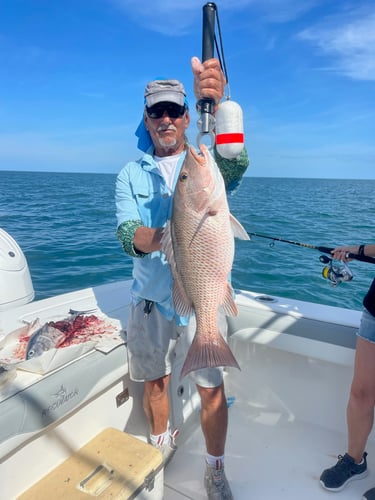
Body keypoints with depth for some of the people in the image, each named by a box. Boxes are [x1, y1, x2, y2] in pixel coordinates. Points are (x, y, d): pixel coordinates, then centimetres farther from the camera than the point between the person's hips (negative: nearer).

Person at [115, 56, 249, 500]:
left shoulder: (207, 162, -2)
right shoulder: (131, 174, 3)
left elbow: (236, 165, -26)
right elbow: (125, 234, -10)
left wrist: (216, 105, -43)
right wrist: (164, 237, -33)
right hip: (149, 297, 2)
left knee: (212, 388, 4)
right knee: (153, 380, 17)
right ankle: (161, 444, 46)